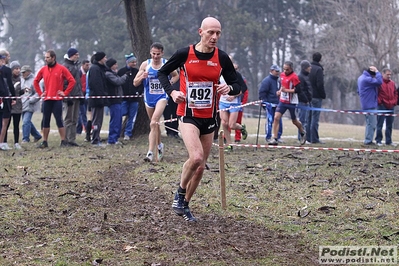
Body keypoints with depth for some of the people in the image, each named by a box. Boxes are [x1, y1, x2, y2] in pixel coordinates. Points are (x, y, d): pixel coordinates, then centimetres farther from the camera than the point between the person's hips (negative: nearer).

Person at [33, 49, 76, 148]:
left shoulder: (61, 69, -3)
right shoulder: (43, 69, 9)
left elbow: (72, 81, -4)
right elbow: (35, 81, 21)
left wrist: (65, 93, -7)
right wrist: (40, 93, 11)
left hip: (57, 99, -4)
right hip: (46, 99, 4)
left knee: (59, 120, -4)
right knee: (45, 121, 6)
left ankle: (63, 141, 0)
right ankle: (44, 142, 11)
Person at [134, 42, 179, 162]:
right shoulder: (145, 64, 0)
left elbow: (176, 75, 17)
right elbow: (135, 83, 2)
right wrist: (142, 77, -19)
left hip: (162, 96, -3)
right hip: (149, 98, 3)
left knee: (154, 122, -21)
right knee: (154, 124, 17)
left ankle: (150, 152, -24)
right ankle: (159, 145, 42)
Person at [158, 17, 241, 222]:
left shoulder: (222, 58, -1)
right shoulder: (184, 54, -8)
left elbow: (237, 86, 6)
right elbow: (162, 72, 6)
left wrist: (229, 88, -17)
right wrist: (172, 92, -10)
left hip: (209, 118, 4)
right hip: (188, 115, -4)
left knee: (200, 167, 9)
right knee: (196, 157, -25)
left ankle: (184, 205, 28)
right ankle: (180, 194, 1)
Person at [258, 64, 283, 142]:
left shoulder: (278, 81, 18)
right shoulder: (267, 80, -8)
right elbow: (262, 92, -11)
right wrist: (263, 102, -13)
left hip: (277, 104, 8)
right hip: (269, 104, -7)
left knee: (279, 121, 5)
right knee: (270, 120, -6)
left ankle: (278, 137, 13)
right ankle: (268, 137, -1)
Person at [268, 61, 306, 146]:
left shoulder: (294, 77, -16)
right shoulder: (282, 75, 7)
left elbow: (298, 90, -21)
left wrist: (286, 90, -20)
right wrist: (280, 90, 6)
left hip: (291, 102, -6)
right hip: (282, 101, 6)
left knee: (294, 121, 10)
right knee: (276, 118, -10)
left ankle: (303, 133, 40)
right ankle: (275, 139, -9)